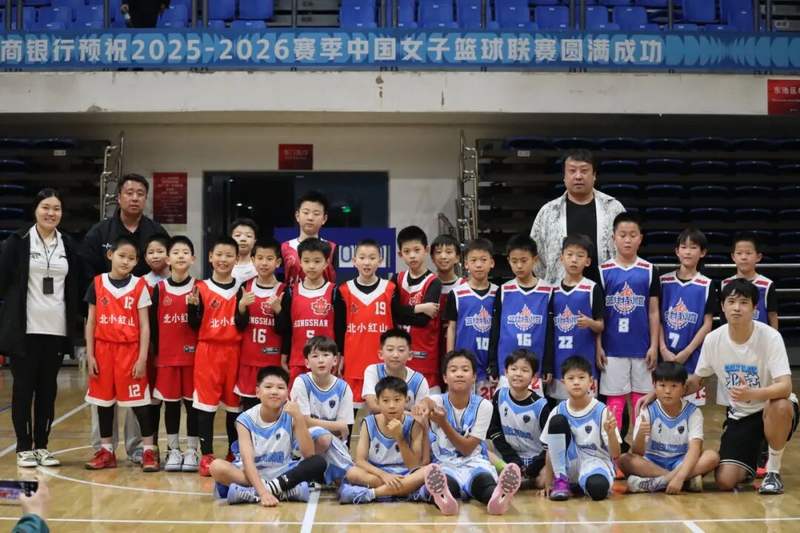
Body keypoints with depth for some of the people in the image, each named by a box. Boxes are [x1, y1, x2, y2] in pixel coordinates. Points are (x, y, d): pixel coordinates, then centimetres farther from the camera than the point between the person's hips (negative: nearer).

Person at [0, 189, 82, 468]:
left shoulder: (68, 246, 8)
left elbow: (76, 286, 12)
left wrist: (77, 320, 7)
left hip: (57, 329, 3)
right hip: (24, 328, -3)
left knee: (48, 388, 7)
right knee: (23, 387, 2)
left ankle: (42, 446, 16)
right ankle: (24, 448, 10)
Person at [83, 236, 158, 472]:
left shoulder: (139, 286, -1)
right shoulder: (98, 284, 4)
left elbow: (144, 325, -2)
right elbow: (91, 322, 7)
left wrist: (142, 358, -7)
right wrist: (90, 355, 2)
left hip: (130, 350, -2)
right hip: (103, 349, 2)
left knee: (139, 401, -1)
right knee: (104, 401, 9)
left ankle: (149, 450, 7)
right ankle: (106, 451, 20)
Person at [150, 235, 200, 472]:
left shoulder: (198, 288, 0)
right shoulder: (159, 289, 2)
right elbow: (153, 324, 5)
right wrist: (154, 353, 3)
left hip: (192, 355, -1)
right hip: (166, 355, 1)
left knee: (193, 401, 4)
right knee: (170, 402, 8)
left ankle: (192, 451, 13)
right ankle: (173, 450, 18)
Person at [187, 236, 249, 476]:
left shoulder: (240, 290, 4)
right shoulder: (201, 288, 1)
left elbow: (242, 327, 1)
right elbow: (194, 325, -1)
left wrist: (242, 309, -18)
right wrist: (193, 305, -18)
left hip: (233, 352, 2)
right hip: (207, 351, -1)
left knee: (234, 404, 8)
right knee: (206, 404, -1)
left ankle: (235, 454, 20)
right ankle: (206, 455, 5)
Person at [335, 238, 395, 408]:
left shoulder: (390, 289, 2)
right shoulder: (344, 291, 4)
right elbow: (339, 329, 8)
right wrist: (338, 360, 5)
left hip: (383, 363, 0)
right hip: (353, 362, 1)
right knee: (354, 405, 1)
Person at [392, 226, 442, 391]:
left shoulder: (433, 283, -5)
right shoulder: (397, 280, 10)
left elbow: (423, 319, -14)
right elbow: (392, 310, -4)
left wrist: (403, 312, -6)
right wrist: (419, 308, -12)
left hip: (425, 354, -4)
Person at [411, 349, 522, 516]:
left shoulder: (483, 406, -1)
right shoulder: (437, 401, -1)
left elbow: (467, 449, -6)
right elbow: (427, 401, -30)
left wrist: (443, 422, -22)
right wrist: (423, 405, -58)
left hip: (474, 463, 0)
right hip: (444, 464, 0)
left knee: (483, 479, -38)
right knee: (445, 482, -39)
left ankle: (497, 497, -71)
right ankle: (444, 499, -73)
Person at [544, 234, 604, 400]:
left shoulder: (593, 289, -3)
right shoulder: (554, 291, 8)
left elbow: (601, 326, 1)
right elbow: (549, 329, 12)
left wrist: (590, 323, -23)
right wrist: (547, 366, 9)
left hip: (584, 361, -4)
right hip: (559, 363, 4)